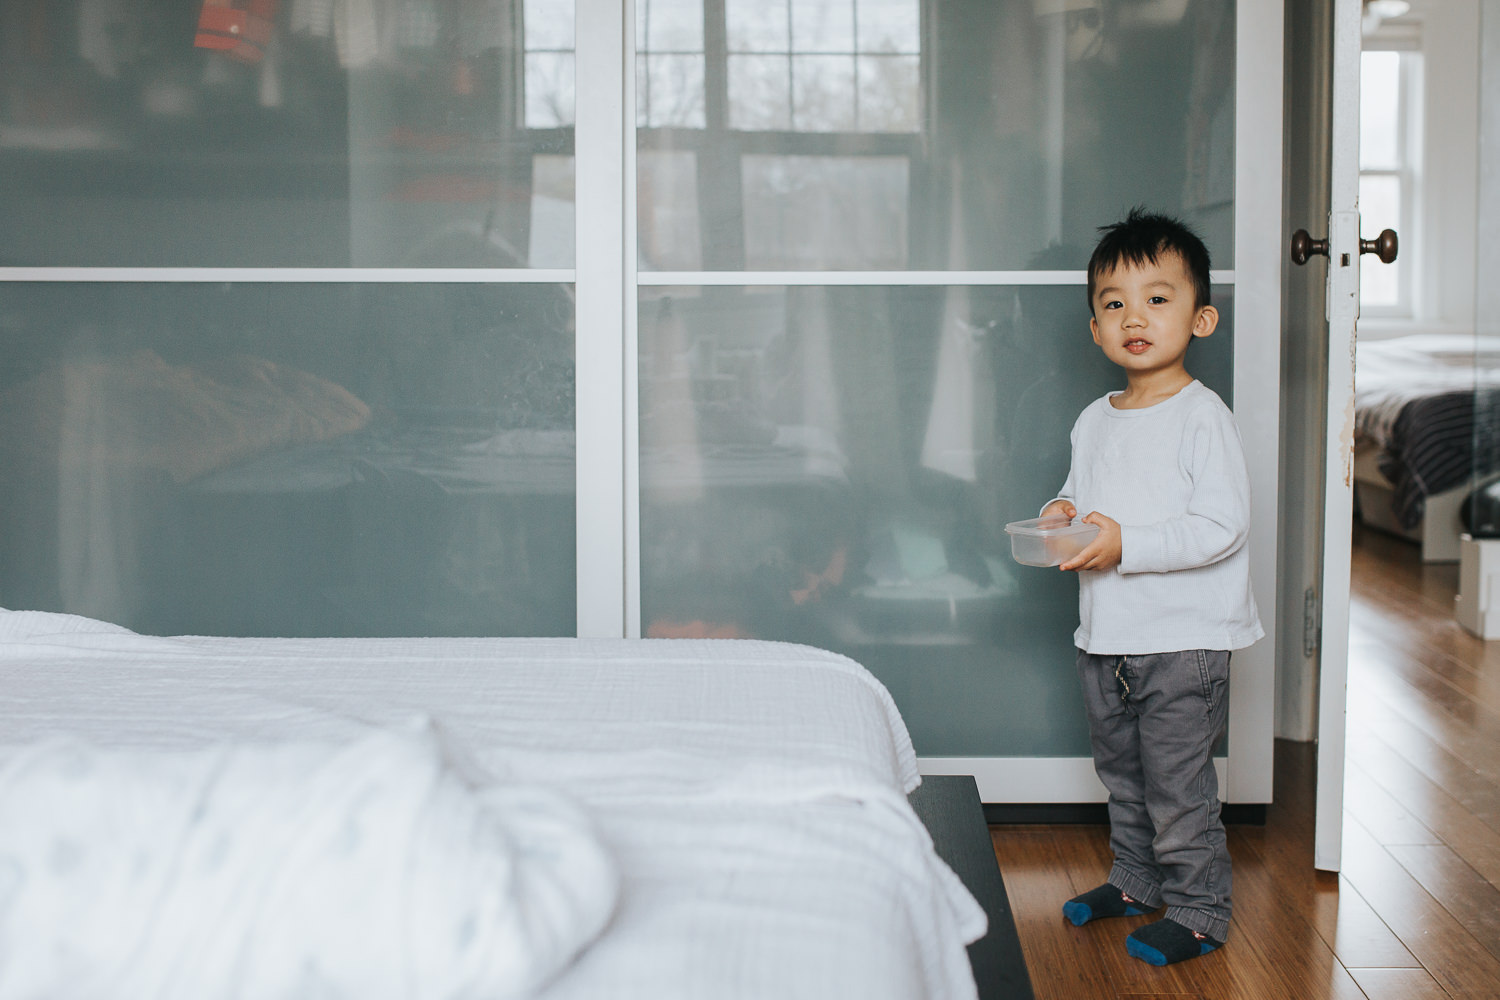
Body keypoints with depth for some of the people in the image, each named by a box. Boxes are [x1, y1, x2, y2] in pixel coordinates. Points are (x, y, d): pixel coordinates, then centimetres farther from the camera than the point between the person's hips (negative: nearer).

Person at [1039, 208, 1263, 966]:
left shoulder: (1203, 417, -14)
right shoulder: (1093, 422, 8)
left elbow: (1223, 526, -20)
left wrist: (1125, 544, -26)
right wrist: (1062, 512, -2)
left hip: (1184, 638, -7)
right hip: (1105, 635, 7)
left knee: (1177, 781, -2)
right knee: (1121, 772, 19)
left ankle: (1198, 910, 12)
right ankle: (1136, 881, 36)